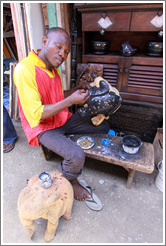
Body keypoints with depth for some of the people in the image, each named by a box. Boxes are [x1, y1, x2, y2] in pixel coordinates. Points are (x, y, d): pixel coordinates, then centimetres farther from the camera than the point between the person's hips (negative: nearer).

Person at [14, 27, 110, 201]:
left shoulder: (53, 67, 5)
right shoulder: (25, 69, -22)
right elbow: (35, 114, -26)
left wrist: (75, 91, -3)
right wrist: (71, 100, -28)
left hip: (63, 119, 8)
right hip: (42, 127, -8)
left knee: (103, 127, 5)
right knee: (76, 156, -29)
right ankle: (70, 182, 7)